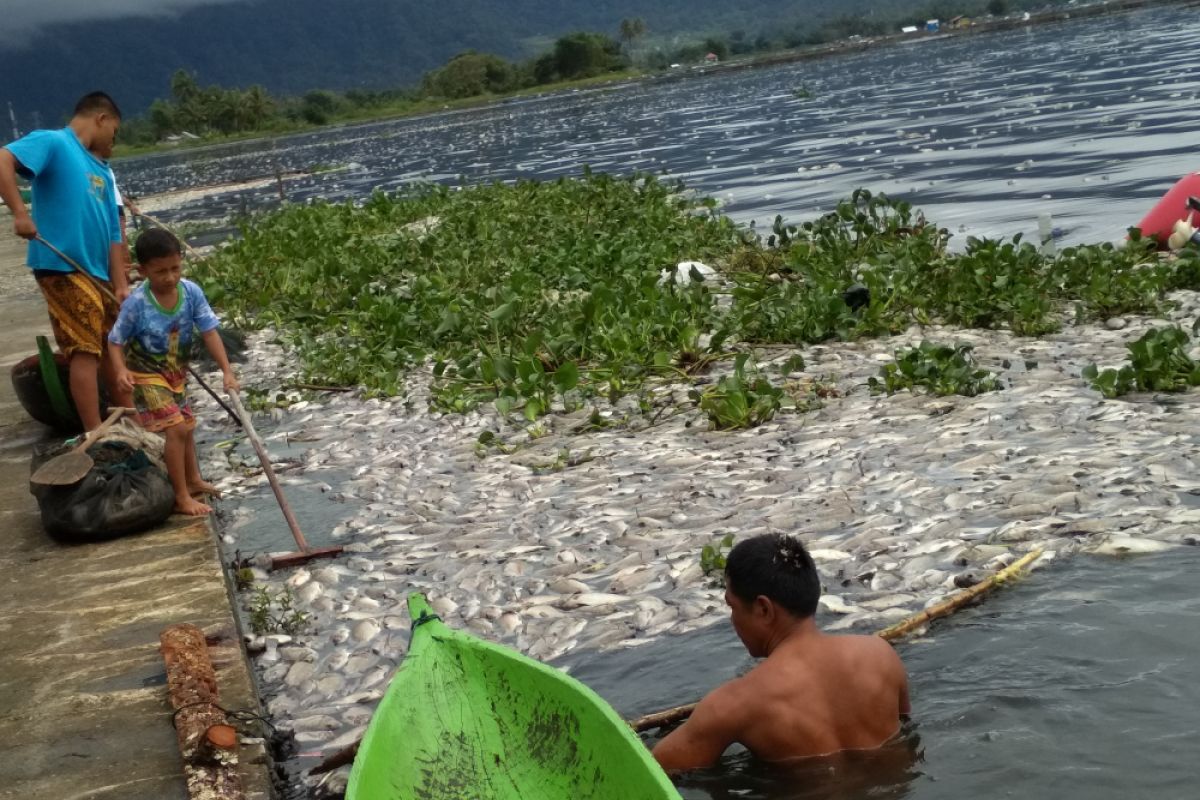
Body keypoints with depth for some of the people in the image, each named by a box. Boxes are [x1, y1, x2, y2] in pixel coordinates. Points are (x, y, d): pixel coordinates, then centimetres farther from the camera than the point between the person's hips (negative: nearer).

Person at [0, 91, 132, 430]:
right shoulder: (52, 142, -3)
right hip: (64, 268, -8)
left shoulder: (101, 171, 19)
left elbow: (113, 232, 16)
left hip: (98, 273, 9)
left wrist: (120, 284, 8)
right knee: (87, 350, -9)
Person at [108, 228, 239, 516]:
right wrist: (121, 369, -34)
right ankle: (182, 497, -8)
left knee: (186, 425, 22)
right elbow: (116, 341, -16)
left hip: (175, 373, 6)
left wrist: (227, 370, -23)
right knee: (176, 429, -16)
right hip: (147, 376, -6)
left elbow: (209, 332, -16)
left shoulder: (191, 292, -18)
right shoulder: (136, 303, -27)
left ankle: (193, 480, 42)